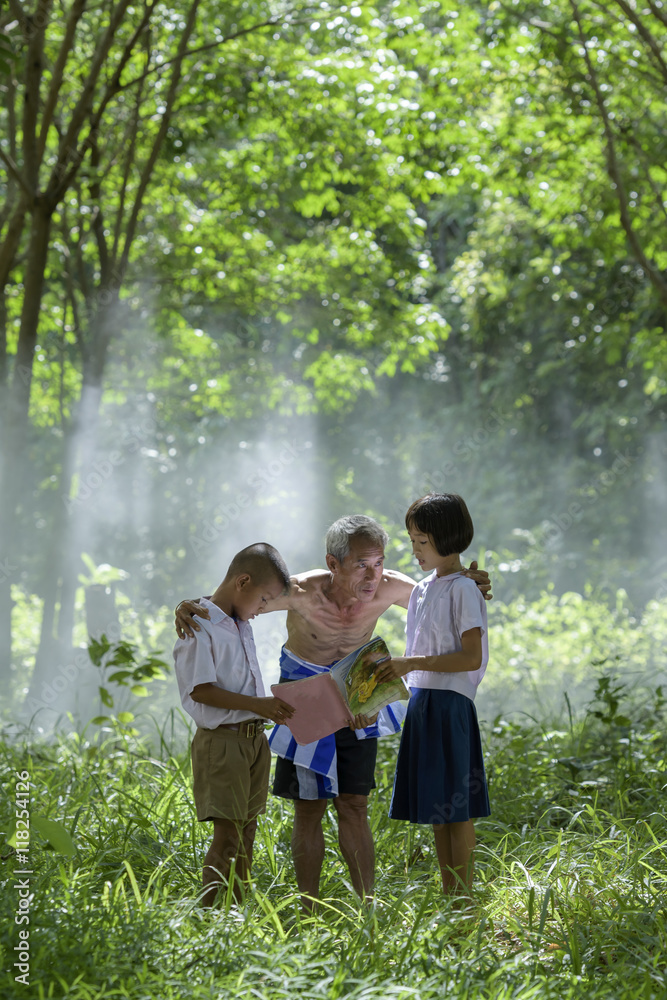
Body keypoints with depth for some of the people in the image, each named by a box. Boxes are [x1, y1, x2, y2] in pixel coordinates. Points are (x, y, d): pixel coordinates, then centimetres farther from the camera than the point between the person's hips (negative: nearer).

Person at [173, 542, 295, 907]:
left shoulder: (242, 626, 16)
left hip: (254, 738, 9)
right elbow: (201, 690, -19)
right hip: (222, 741, -9)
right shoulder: (200, 627, -13)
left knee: (247, 830, 10)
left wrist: (273, 707, 12)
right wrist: (258, 705, -21)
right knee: (227, 833, -12)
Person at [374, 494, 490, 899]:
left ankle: (464, 899, 0)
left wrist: (413, 663, -19)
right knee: (436, 808, 11)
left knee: (457, 807, -5)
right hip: (421, 702, 9)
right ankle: (449, 897, 17)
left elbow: (472, 657, -18)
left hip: (450, 704, -9)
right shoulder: (422, 590, 15)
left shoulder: (463, 589, -11)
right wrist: (395, 669, 6)